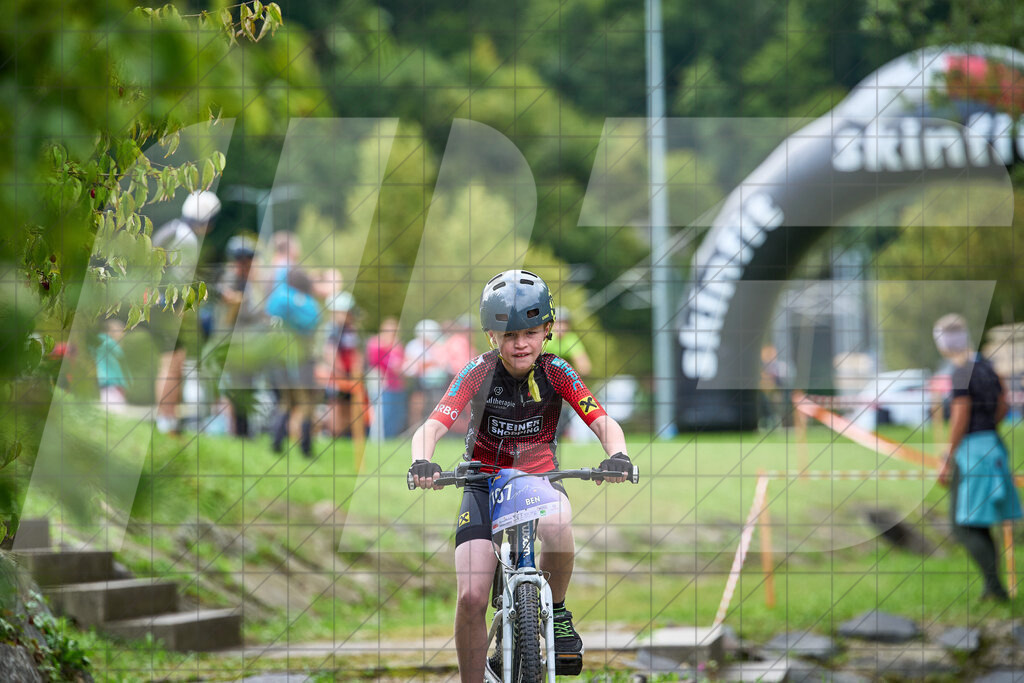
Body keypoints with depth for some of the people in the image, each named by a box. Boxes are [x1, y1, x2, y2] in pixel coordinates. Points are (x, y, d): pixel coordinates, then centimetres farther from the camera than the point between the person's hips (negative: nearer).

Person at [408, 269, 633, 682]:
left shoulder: (554, 372, -12)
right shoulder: (479, 373, -15)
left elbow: (604, 424, -19)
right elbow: (433, 426, -25)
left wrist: (617, 455, -42)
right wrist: (422, 462, -48)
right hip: (485, 483, 0)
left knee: (557, 526, -37)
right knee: (470, 598, -16)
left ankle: (557, 614, -10)